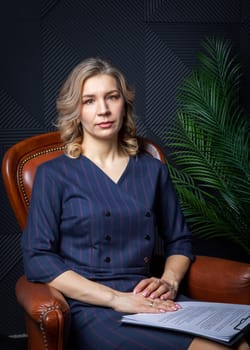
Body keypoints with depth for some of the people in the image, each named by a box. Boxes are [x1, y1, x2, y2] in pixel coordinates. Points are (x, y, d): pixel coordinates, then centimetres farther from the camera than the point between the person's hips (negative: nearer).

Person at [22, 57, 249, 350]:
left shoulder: (153, 170, 16)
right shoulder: (53, 174, 4)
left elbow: (179, 241, 22)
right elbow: (37, 259, -5)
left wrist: (169, 282, -1)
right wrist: (115, 298, -14)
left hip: (151, 301, 5)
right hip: (91, 307, -4)